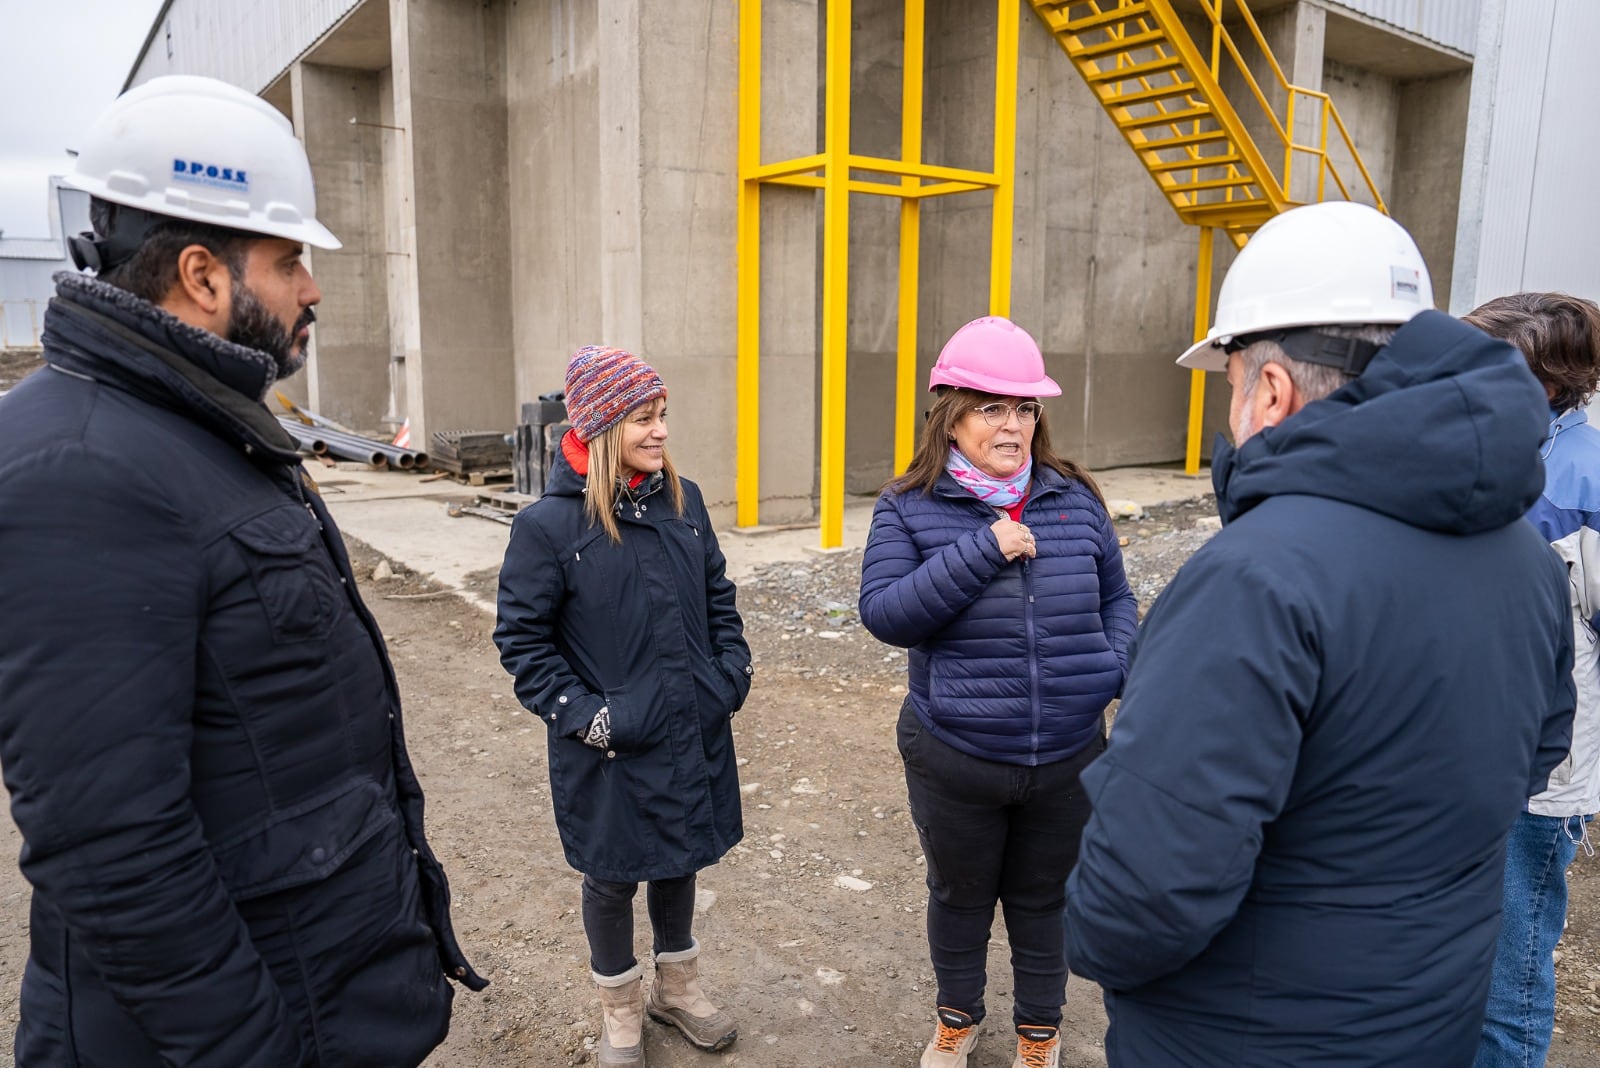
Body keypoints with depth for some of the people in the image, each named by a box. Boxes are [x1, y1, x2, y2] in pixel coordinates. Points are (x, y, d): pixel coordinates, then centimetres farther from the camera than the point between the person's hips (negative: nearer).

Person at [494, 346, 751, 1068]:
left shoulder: (682, 501, 0)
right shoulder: (548, 524, -15)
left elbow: (718, 595, 11)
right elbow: (521, 637, -10)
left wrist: (733, 674, 3)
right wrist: (583, 715, -15)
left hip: (694, 734, 5)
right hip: (611, 749, -4)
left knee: (680, 860, 21)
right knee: (612, 877, 15)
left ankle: (676, 987, 45)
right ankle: (620, 1010, 40)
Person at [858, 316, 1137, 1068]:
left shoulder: (1075, 498, -2)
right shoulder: (910, 508, -10)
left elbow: (1115, 597, 10)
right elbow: (883, 613, -21)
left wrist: (1126, 668, -8)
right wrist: (979, 552, -27)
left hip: (1069, 754, 2)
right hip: (954, 758, -1)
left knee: (1044, 897, 22)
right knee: (959, 894, 22)